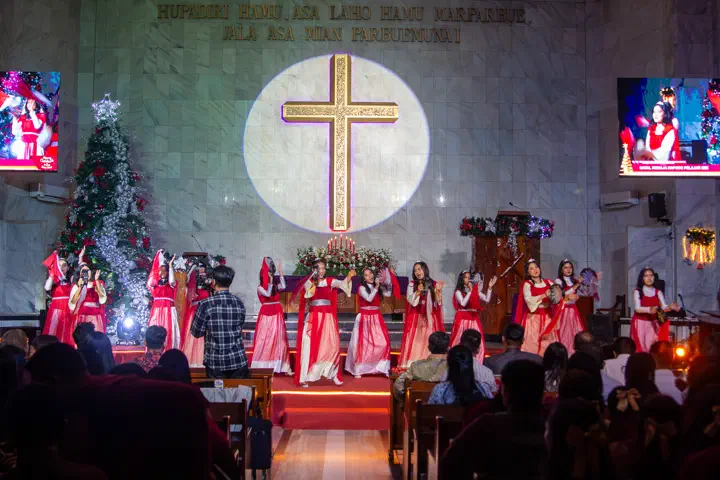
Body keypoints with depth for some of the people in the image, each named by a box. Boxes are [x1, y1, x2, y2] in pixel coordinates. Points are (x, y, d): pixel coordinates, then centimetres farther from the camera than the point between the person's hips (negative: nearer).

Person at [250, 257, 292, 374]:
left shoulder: (276, 285, 8)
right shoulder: (260, 287, -1)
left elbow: (283, 287, -12)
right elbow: (267, 294, -17)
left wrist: (281, 274, -11)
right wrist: (270, 282, -16)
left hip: (277, 314, 3)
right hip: (266, 314, -3)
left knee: (279, 339, 3)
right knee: (265, 339, -2)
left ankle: (283, 366, 4)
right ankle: (262, 367, 4)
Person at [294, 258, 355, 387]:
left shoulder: (330, 281, 6)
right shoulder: (308, 282, 3)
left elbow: (342, 284, -14)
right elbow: (309, 294, -16)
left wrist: (349, 276, -32)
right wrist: (315, 280, -21)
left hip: (328, 317, 2)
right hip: (313, 317, -2)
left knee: (332, 345, 2)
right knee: (311, 345, -4)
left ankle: (333, 374, 15)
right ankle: (305, 376, 1)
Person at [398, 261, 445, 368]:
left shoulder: (433, 284, 3)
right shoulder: (412, 284, 4)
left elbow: (438, 303, -1)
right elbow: (411, 301, -5)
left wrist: (438, 291, -15)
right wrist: (418, 291, -18)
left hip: (429, 318, 0)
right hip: (415, 318, 0)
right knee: (414, 342, -2)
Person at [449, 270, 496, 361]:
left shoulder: (475, 290, 10)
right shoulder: (458, 291, -2)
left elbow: (487, 299, 4)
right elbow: (463, 303, -16)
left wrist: (490, 287, -6)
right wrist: (470, 291, -15)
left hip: (474, 318, 4)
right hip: (462, 318, -4)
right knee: (460, 341, 0)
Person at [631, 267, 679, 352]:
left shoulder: (658, 292, 7)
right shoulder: (637, 292, -3)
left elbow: (664, 307, -5)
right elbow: (637, 308, -15)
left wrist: (670, 307, -28)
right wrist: (649, 309, -34)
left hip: (653, 324, 3)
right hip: (640, 323, -3)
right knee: (640, 347, -5)